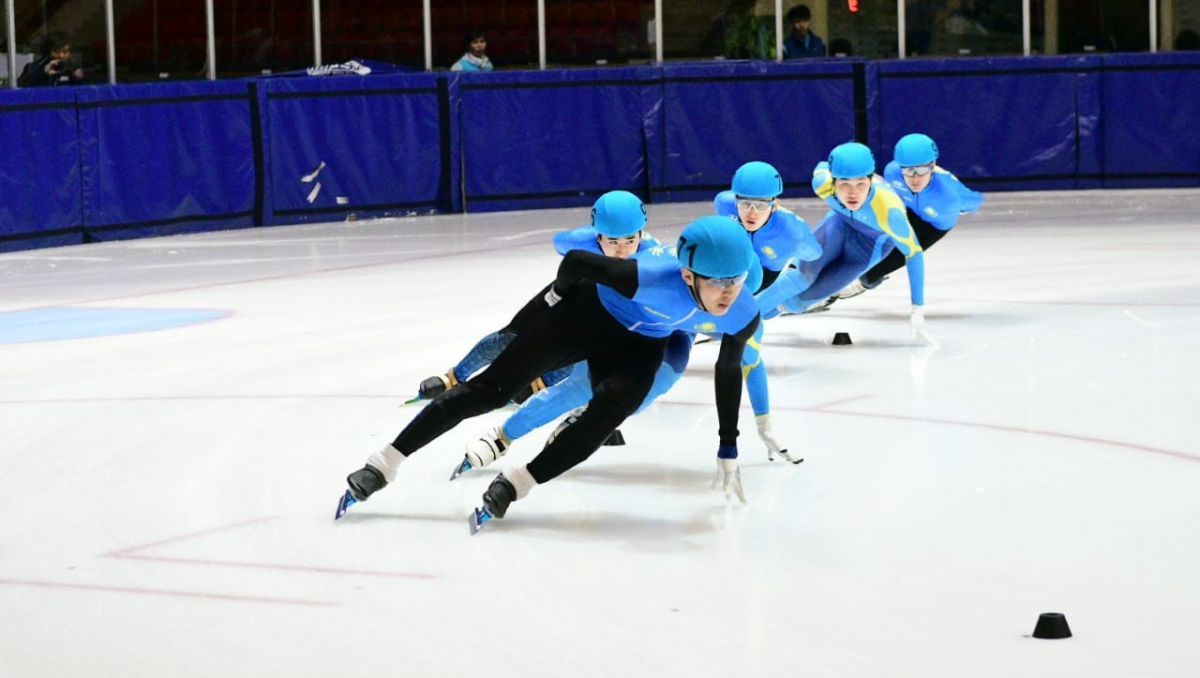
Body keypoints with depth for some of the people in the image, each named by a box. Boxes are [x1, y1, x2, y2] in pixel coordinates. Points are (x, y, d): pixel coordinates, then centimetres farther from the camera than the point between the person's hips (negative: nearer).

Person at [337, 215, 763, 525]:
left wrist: (728, 450, 3)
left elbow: (728, 371, -5)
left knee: (602, 421, -20)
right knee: (493, 387, -4)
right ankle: (383, 466, 4)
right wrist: (557, 294, -6)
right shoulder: (653, 277, -43)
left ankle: (513, 487, -2)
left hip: (640, 344, 4)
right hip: (588, 308, -4)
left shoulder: (742, 318, -27)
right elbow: (576, 259, -27)